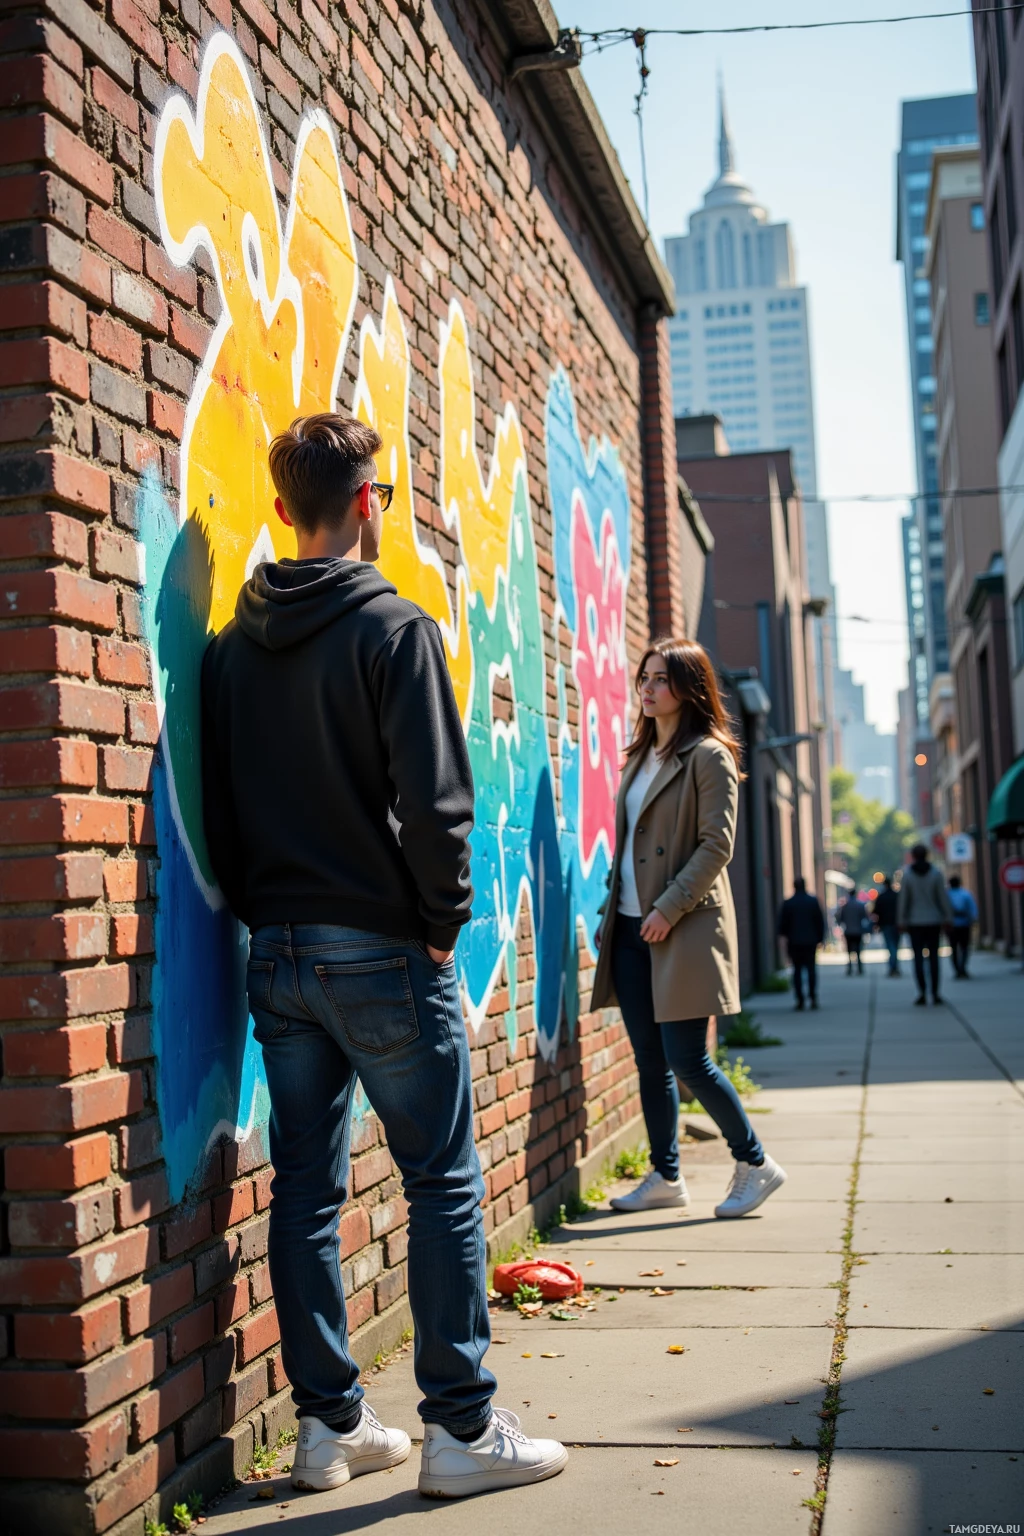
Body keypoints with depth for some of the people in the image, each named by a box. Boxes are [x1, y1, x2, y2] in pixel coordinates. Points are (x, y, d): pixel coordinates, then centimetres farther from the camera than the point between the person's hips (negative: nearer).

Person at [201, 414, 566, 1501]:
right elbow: (434, 799, -15)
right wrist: (444, 920, -3)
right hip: (381, 948, -6)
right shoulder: (394, 629, -10)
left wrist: (263, 911, 15)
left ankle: (329, 1424, 18)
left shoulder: (231, 646, 9)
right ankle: (460, 1429, 7)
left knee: (306, 1187, 10)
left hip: (276, 953, 6)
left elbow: (218, 805, 11)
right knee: (443, 1181, 2)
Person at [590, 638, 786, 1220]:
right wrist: (614, 908, 12)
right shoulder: (640, 756, 17)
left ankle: (756, 1164, 9)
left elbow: (716, 845, -13)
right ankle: (666, 1176, 18)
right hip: (632, 927, 7)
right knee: (649, 1059, 8)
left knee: (686, 1059, -7)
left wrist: (669, 908, -17)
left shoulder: (709, 756, -6)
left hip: (684, 927, -7)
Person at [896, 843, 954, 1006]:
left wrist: (902, 921, 0)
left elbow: (903, 899, -5)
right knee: (933, 956, 6)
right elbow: (943, 897, -4)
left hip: (915, 922, -1)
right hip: (933, 921, 1)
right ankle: (935, 993, 3)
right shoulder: (936, 873, -4)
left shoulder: (907, 874, -5)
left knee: (918, 957, 2)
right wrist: (948, 918, 3)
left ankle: (922, 993, -5)